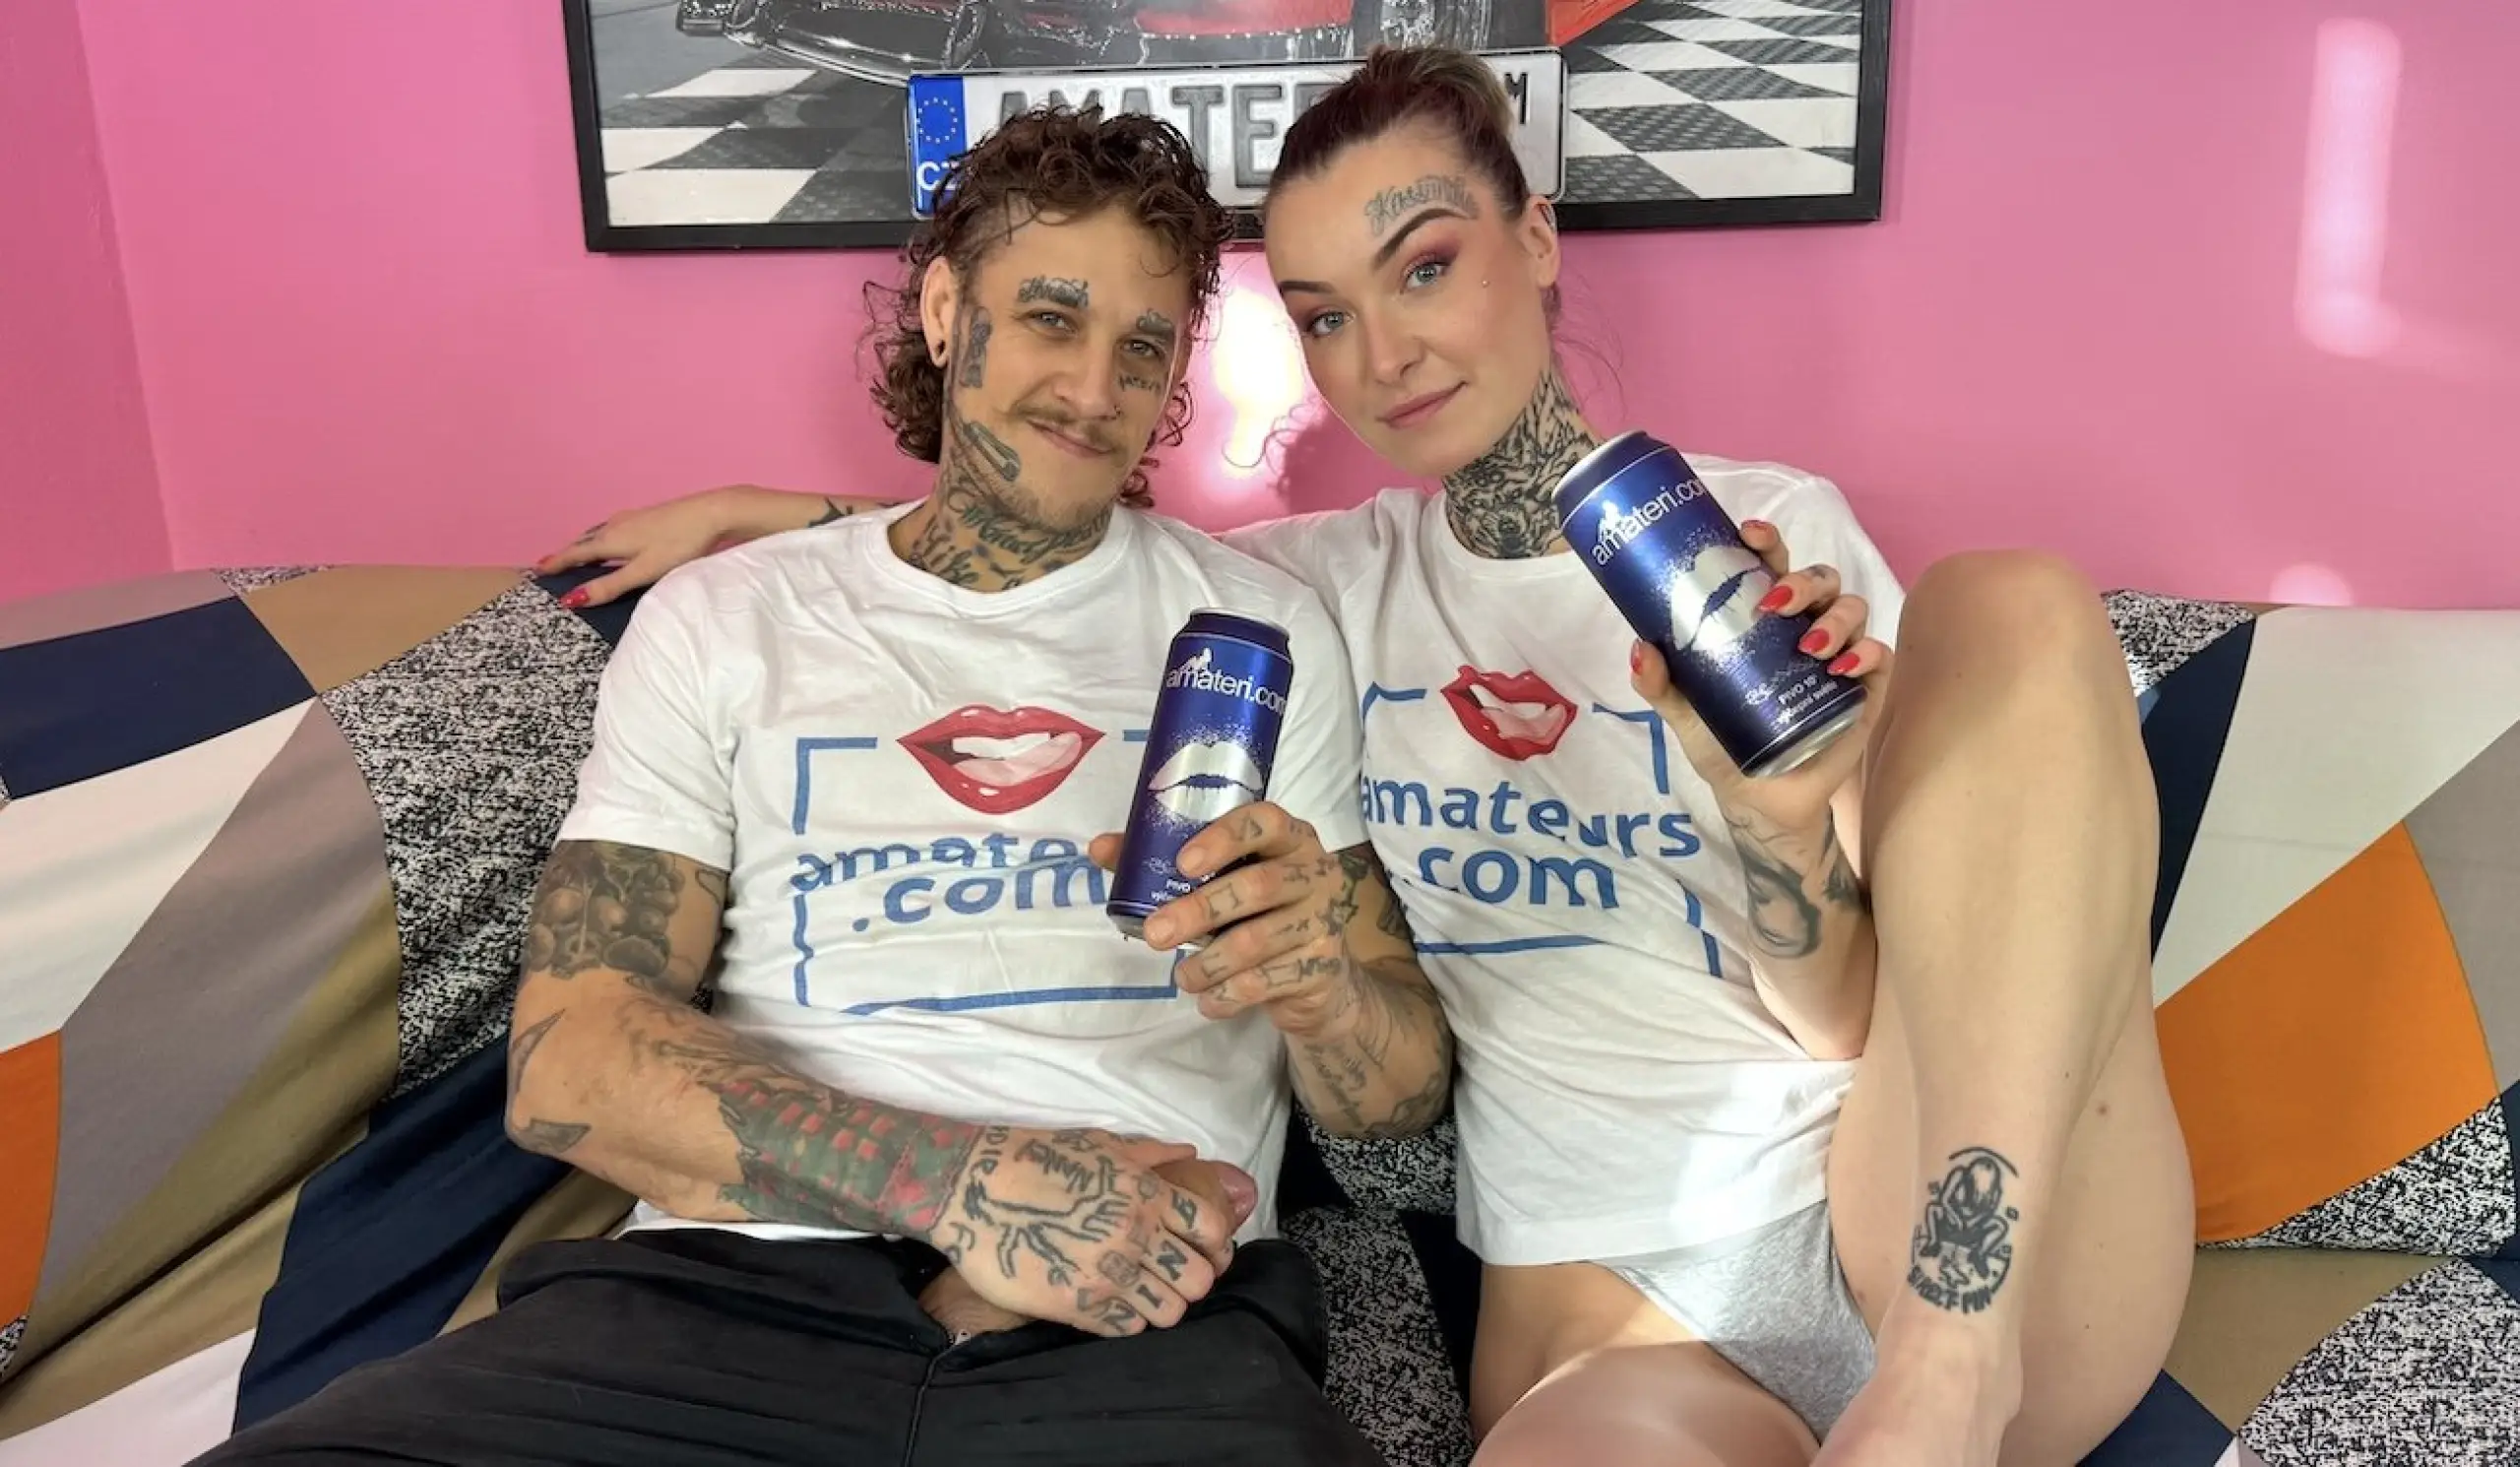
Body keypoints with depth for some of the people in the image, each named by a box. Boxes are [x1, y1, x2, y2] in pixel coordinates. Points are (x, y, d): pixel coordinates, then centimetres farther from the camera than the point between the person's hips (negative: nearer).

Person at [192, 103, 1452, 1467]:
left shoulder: (1263, 627, 12)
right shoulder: (718, 623, 11)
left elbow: (1408, 1087, 10)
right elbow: (566, 1060, 1)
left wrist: (1323, 986, -15)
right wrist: (951, 1178, -15)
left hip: (1141, 1313, 1)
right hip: (737, 1293, 0)